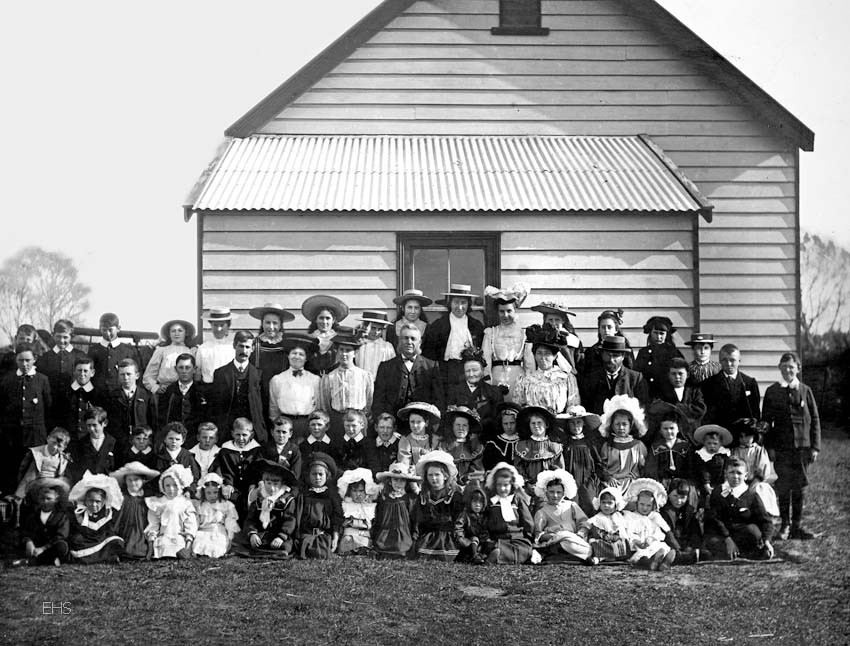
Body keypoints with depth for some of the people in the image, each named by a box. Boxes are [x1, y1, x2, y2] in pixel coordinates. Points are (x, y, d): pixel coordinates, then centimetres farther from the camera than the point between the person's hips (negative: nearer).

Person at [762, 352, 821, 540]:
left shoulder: (805, 391, 3)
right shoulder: (772, 392, 3)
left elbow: (815, 420, 5)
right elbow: (767, 421, 4)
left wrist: (815, 447, 0)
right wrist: (769, 447, -3)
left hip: (802, 446, 0)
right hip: (781, 447, 0)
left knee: (800, 487, 3)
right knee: (783, 487, 3)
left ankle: (797, 525, 12)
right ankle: (785, 525, 14)